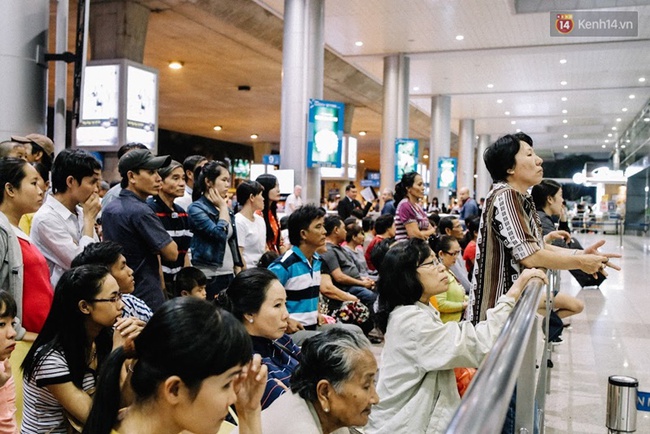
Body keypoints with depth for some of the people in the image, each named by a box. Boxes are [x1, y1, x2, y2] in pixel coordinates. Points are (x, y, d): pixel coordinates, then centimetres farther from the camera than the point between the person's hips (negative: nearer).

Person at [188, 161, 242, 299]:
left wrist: (238, 273, 14)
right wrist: (223, 207, -8)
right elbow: (219, 234, -21)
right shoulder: (196, 208, -8)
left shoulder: (227, 209, 14)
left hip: (229, 274, 7)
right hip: (209, 277, -7)